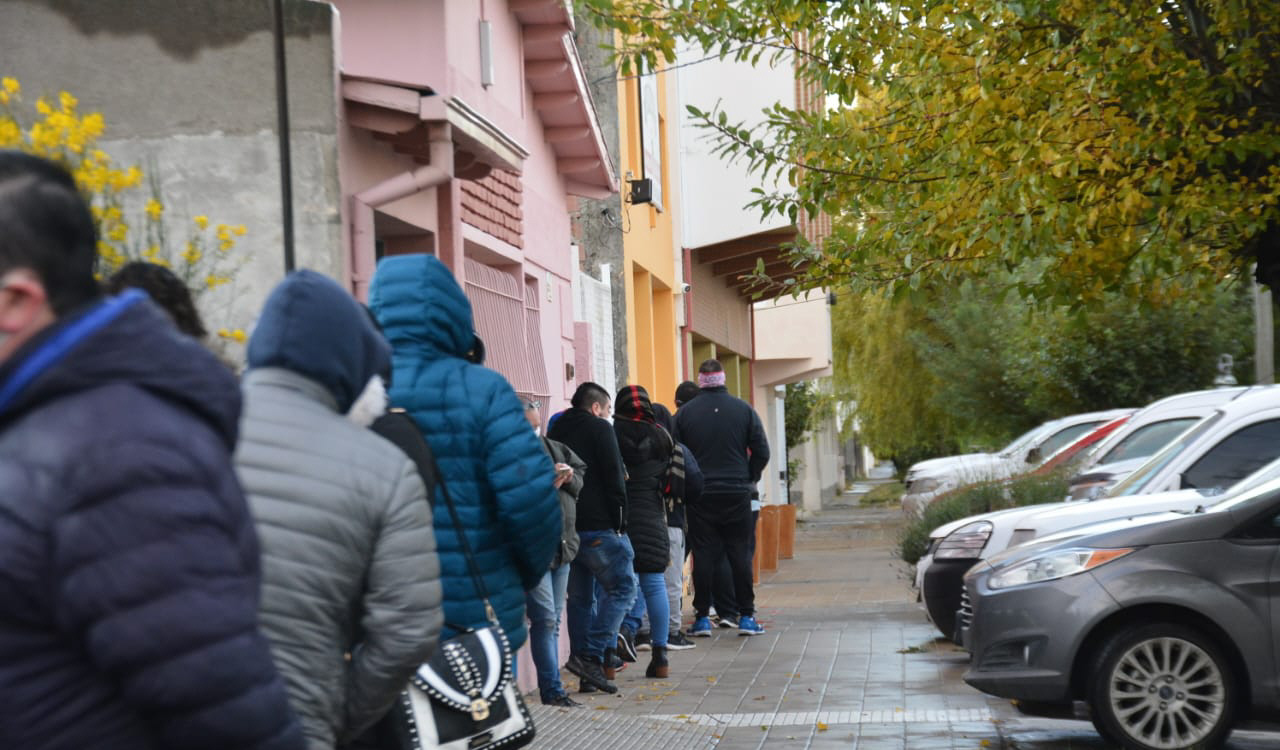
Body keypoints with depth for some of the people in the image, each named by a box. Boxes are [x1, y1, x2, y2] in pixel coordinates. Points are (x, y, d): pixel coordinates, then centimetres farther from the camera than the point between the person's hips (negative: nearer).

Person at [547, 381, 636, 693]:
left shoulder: (555, 431, 17)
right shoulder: (599, 429, -3)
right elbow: (613, 478, -10)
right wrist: (620, 521, -5)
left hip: (564, 527, 7)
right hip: (598, 527, -7)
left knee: (579, 597, 12)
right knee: (621, 588, -3)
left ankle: (584, 660, 9)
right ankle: (590, 655, -15)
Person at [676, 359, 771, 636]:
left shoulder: (685, 413, 0)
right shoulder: (743, 409, 1)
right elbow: (761, 451, -1)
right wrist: (749, 478, 11)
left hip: (700, 495, 0)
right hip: (737, 493, 0)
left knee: (703, 554, 3)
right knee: (740, 553, 5)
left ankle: (702, 616, 4)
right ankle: (746, 616, 5)